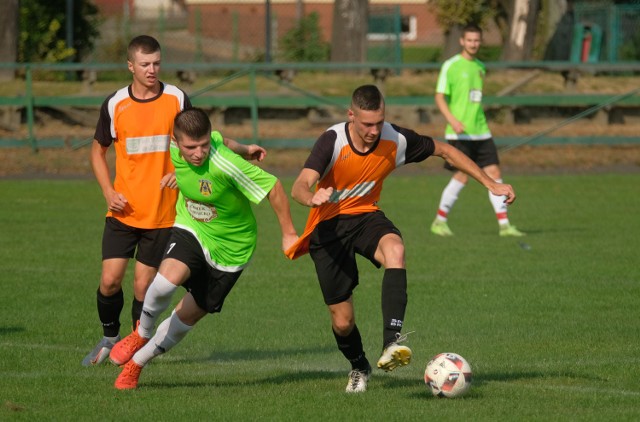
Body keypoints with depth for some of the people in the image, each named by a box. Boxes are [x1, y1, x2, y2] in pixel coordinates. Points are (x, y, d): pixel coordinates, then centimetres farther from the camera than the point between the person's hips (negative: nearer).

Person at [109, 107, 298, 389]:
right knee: (168, 277, -29)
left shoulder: (226, 165, -33)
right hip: (190, 230, 3)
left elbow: (273, 187, -23)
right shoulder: (174, 151, -15)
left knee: (189, 314, 4)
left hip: (230, 249, -3)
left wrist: (289, 234, -14)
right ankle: (142, 334, -1)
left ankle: (136, 363, 26)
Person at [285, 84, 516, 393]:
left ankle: (391, 344, -44)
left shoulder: (396, 140, -14)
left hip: (366, 216, 2)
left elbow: (445, 151, 3)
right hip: (328, 226, -2)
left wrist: (491, 184, 0)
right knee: (342, 321, -1)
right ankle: (359, 367, 35)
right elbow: (299, 188, -36)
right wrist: (313, 198, -61)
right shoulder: (333, 141, -24)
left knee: (394, 250, -37)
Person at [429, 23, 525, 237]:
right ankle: (439, 221, 8)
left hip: (481, 132, 6)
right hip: (459, 133, -6)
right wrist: (452, 120, -21)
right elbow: (440, 97, -7)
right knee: (462, 177, -8)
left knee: (494, 173, -2)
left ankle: (504, 224, -2)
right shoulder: (451, 66, -5)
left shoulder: (480, 67, 14)